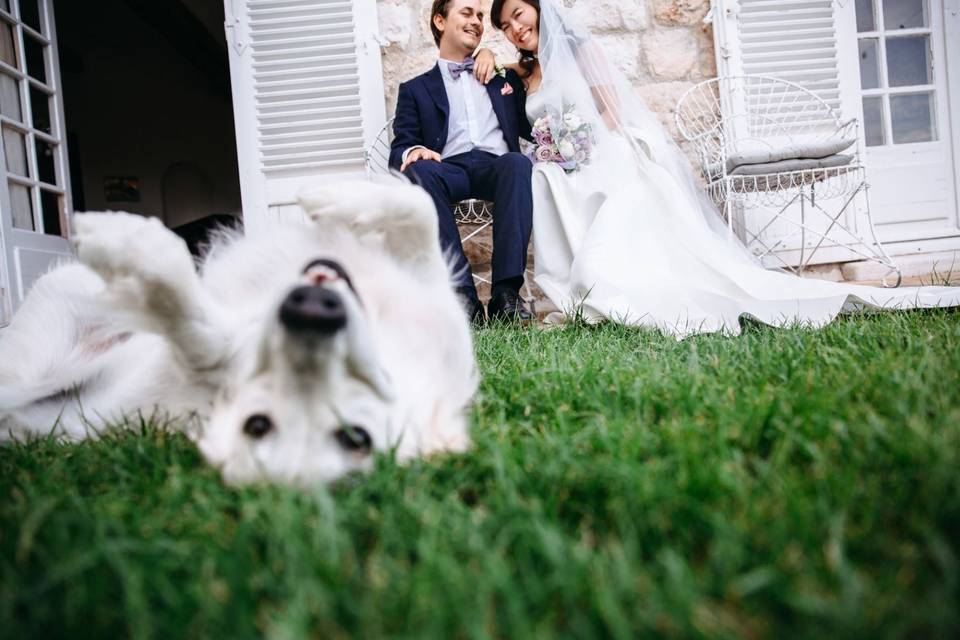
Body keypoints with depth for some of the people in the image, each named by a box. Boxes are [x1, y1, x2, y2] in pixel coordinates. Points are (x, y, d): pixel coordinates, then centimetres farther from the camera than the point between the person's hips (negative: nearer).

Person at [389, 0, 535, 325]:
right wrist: (413, 152, -13)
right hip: (450, 169, 0)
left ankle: (506, 292, -41)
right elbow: (400, 147, 11)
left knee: (518, 162, -35)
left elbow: (532, 128, 26)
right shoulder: (415, 89, 23)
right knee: (419, 171, -35)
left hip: (498, 166, 1)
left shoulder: (503, 76, 30)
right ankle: (462, 293, -39)